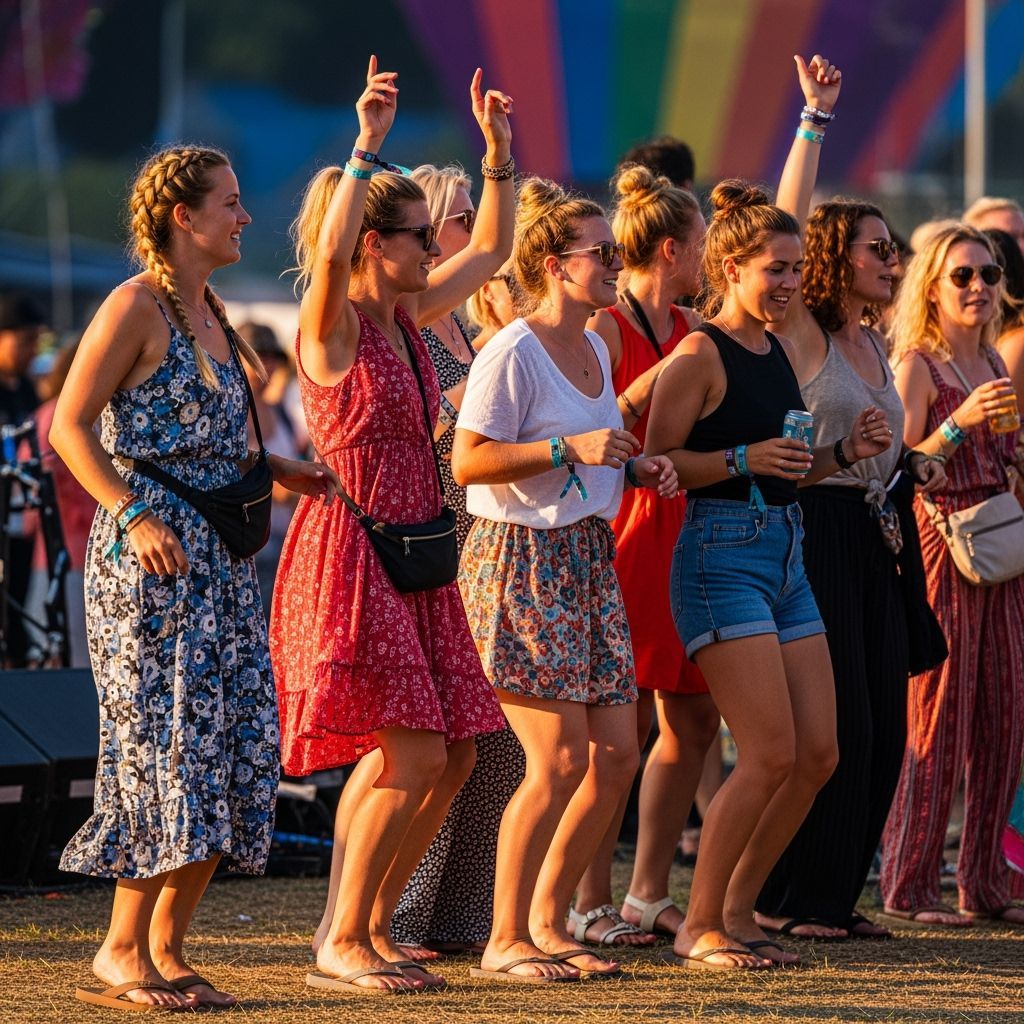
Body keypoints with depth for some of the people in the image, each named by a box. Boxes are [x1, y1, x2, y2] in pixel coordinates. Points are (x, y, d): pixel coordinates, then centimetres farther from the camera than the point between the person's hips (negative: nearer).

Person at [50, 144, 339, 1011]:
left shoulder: (209, 313, 16)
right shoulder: (135, 307, -8)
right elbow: (70, 426, -12)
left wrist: (279, 471, 10)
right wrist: (134, 515, -20)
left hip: (220, 556, 8)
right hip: (152, 553, -8)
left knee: (230, 751, 4)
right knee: (170, 743, -10)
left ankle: (167, 948, 9)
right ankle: (121, 953, -4)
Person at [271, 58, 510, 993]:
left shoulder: (407, 318, 12)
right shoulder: (333, 321, -10)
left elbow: (491, 252, 24)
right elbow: (329, 253, -33)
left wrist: (500, 153, 16)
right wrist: (367, 148, -34)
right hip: (351, 553, -9)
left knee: (453, 757, 7)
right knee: (413, 756, -14)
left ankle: (368, 926, 16)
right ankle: (341, 943, -5)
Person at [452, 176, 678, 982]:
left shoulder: (594, 348, 14)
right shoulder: (513, 352, -13)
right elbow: (469, 461, -18)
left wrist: (637, 469, 9)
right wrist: (570, 448, -23)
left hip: (590, 559, 9)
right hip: (521, 561, -9)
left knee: (617, 756, 5)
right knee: (560, 758, -11)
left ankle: (548, 924, 18)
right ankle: (504, 941, 0)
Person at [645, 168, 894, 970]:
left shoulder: (780, 352, 15)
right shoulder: (700, 354, -10)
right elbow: (656, 463, -13)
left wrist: (843, 452, 8)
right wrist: (744, 459, -22)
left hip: (786, 556, 9)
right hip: (721, 555, -9)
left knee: (819, 755, 5)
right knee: (771, 754, -12)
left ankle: (738, 909, 19)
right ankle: (700, 926, 1)